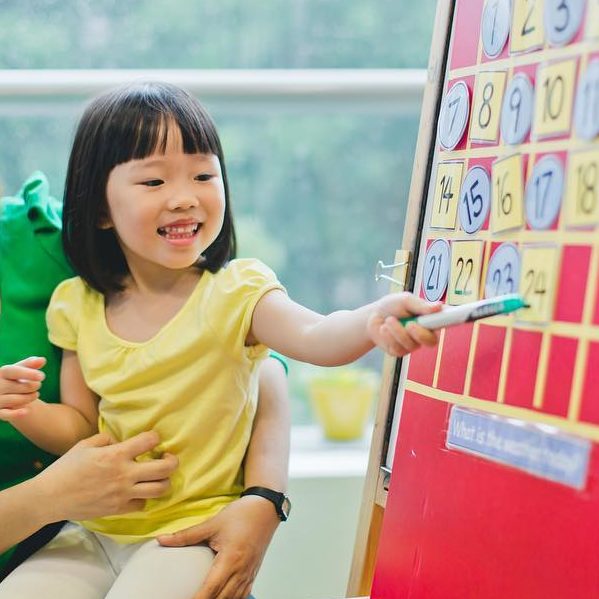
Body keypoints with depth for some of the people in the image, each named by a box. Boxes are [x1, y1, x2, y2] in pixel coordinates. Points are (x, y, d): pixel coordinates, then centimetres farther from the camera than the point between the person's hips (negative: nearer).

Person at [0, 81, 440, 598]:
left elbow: (315, 337, -31)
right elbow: (79, 426, 11)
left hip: (195, 531, -4)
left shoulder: (235, 291, -11)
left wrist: (371, 323, -53)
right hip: (96, 531, 5)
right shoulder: (79, 305, 2)